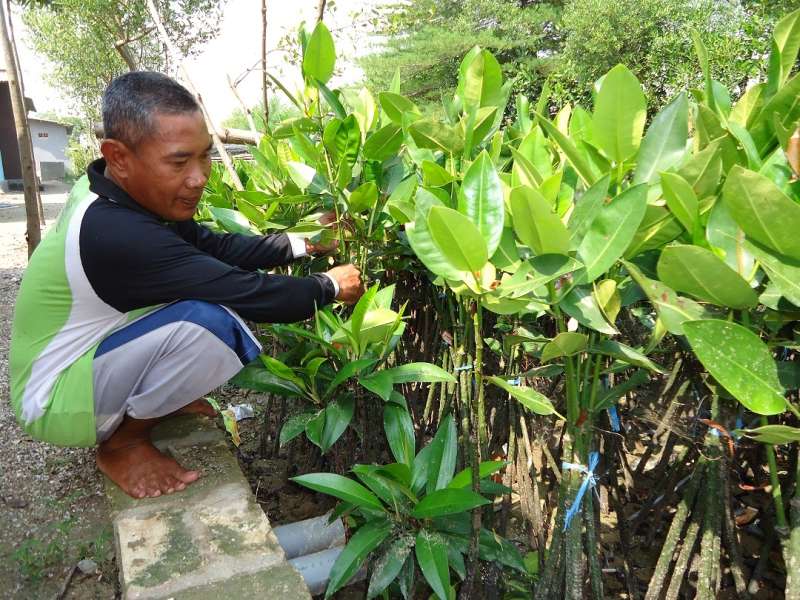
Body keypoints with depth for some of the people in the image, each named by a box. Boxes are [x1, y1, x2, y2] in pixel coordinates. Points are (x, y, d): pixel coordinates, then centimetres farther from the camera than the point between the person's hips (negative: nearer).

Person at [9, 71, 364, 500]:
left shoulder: (122, 195, -7)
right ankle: (121, 444, -7)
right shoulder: (119, 236, -34)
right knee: (212, 321, -32)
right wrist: (331, 286, -15)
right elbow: (253, 295, -31)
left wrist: (300, 243, -6)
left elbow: (216, 247, 2)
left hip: (89, 356, 9)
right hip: (55, 399, -8)